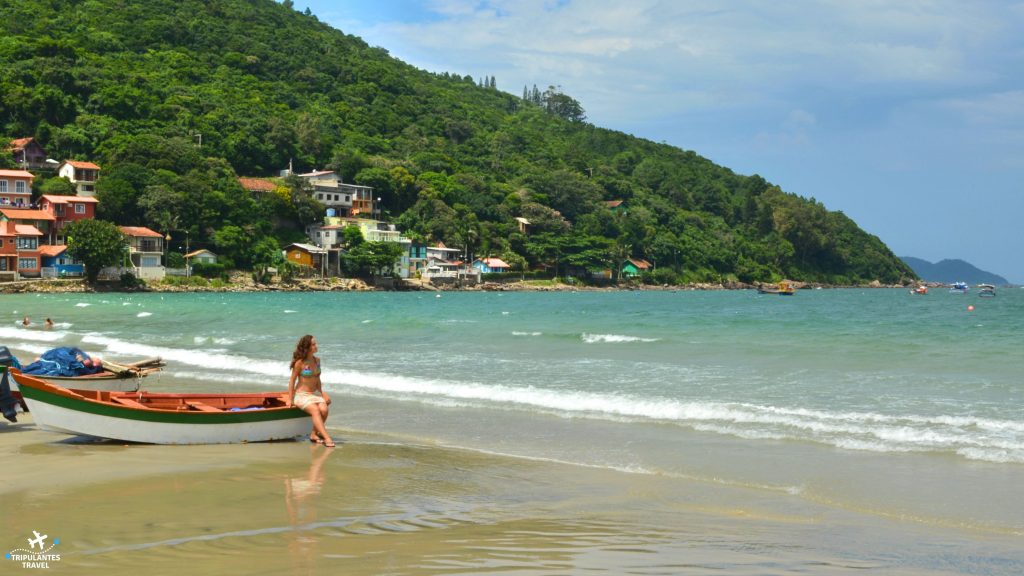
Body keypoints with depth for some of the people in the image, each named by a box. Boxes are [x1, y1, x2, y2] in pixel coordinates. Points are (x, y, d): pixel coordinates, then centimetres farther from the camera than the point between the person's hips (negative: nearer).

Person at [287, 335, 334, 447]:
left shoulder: (317, 360, 8)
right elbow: (292, 380, -5)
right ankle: (327, 438, -41)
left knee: (324, 409, -25)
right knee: (315, 410, -32)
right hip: (301, 395, -5)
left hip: (315, 393, 6)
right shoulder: (300, 363, -10)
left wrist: (321, 393, 14)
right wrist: (290, 399, -5)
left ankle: (314, 434, -7)